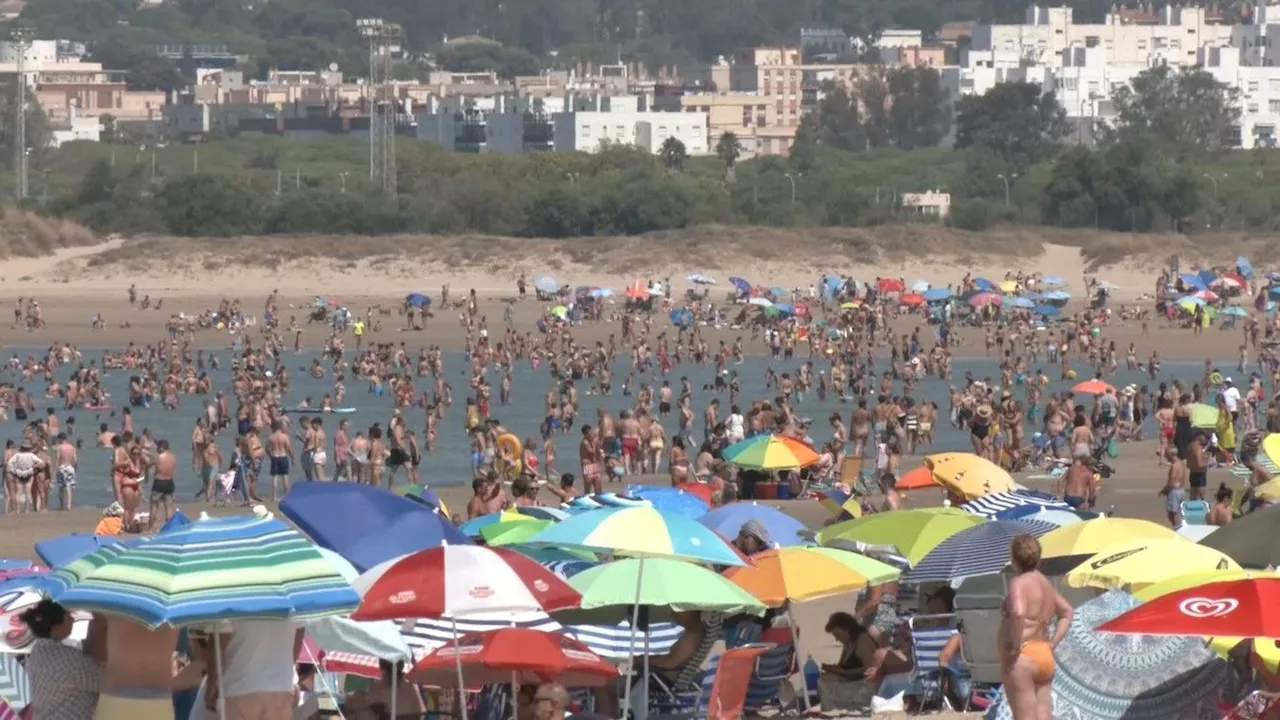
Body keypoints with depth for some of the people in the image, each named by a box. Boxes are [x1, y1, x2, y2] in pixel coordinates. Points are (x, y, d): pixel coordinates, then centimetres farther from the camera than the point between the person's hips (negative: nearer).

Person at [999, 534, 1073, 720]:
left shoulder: (1019, 583, -11)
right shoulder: (1045, 584, 16)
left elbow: (1018, 613, -31)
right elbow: (1067, 612, 29)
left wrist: (1015, 645, -20)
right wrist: (1052, 643, 19)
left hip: (1023, 659, -8)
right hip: (1045, 657, 8)